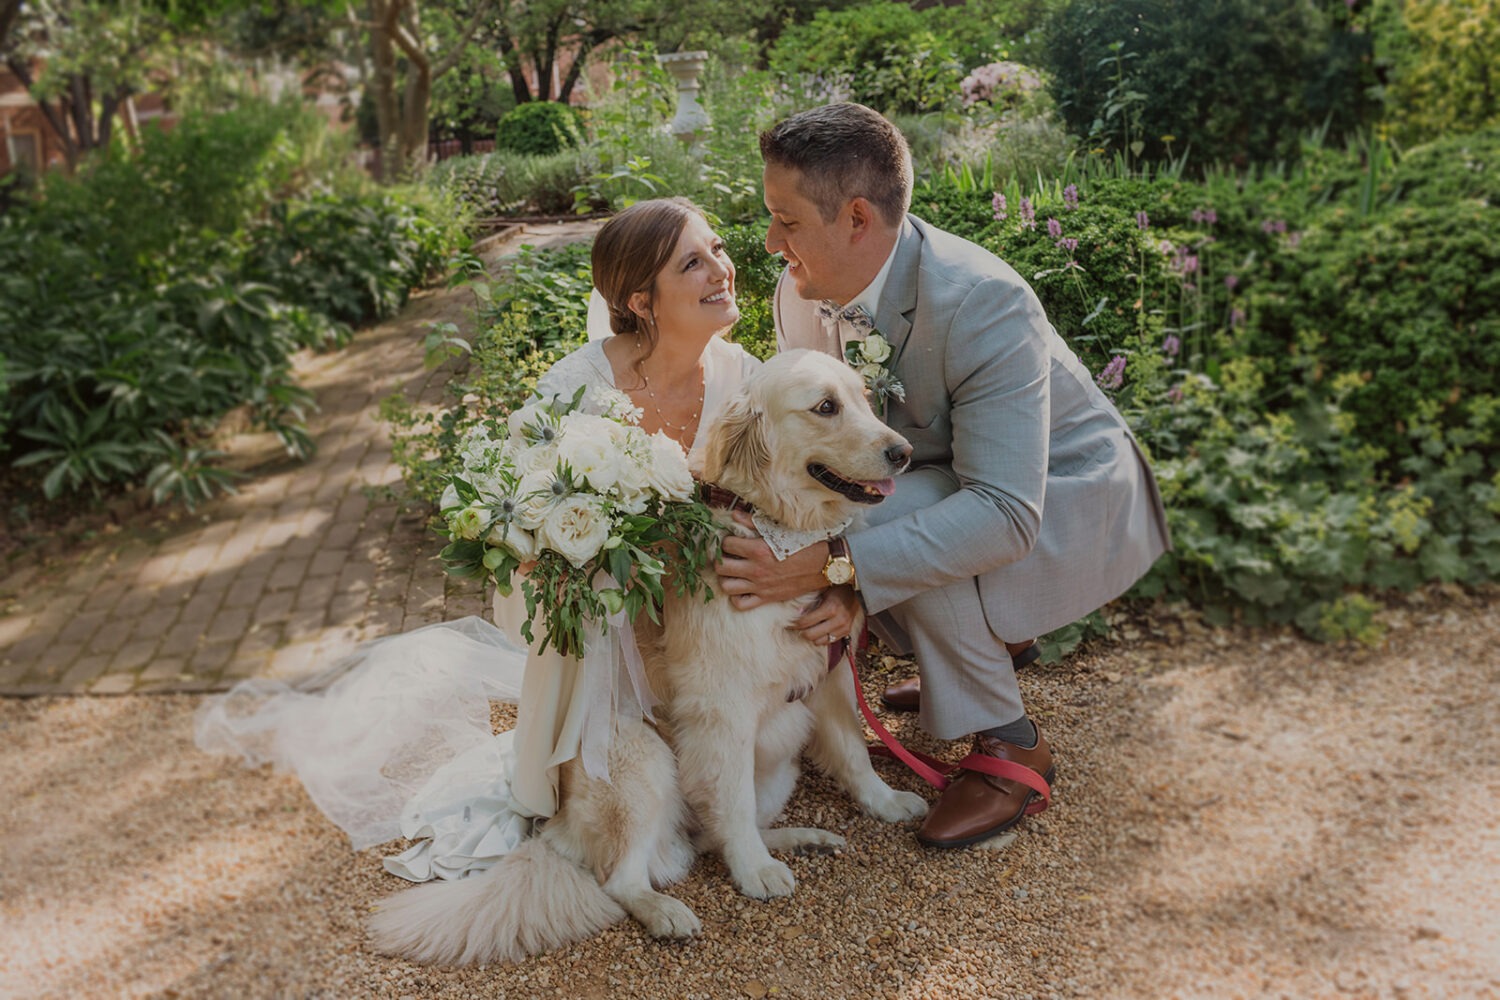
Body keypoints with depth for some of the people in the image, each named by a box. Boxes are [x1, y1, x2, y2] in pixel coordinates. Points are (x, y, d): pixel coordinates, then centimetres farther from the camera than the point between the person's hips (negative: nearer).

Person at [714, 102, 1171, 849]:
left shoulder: (984, 304, -34)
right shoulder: (801, 295, -12)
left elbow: (1005, 516, -38)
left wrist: (836, 563, -44)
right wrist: (835, 574, -26)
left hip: (1067, 501, -7)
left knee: (899, 512, -32)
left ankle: (1008, 746, -10)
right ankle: (990, 637, 14)